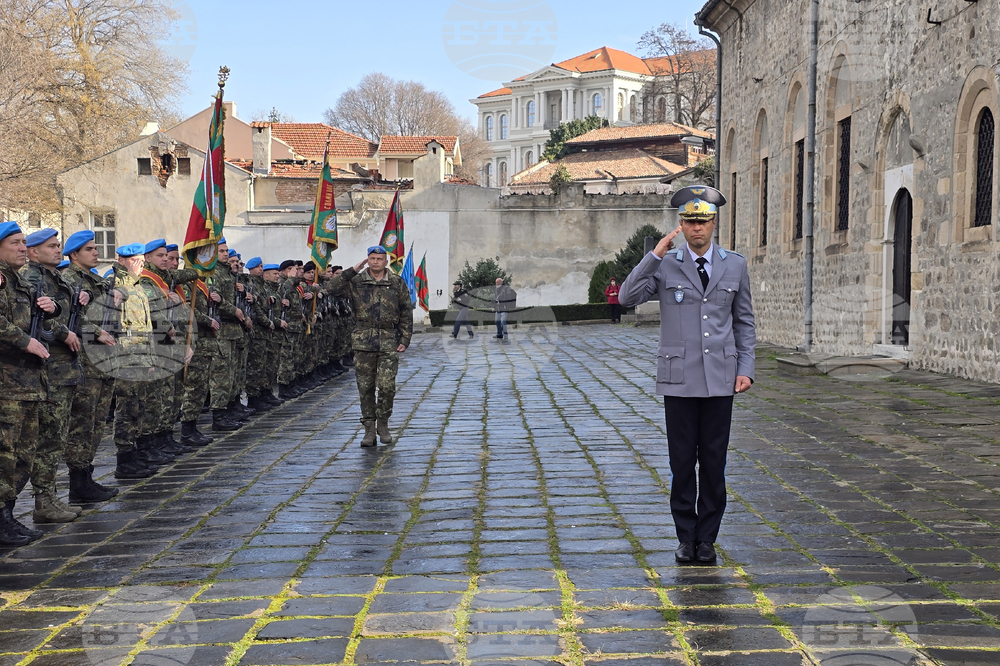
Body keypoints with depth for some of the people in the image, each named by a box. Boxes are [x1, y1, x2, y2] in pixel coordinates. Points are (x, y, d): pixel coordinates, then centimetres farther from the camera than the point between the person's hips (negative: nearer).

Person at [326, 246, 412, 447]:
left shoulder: (397, 283, 7)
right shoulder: (357, 282, 5)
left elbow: (406, 313, 9)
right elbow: (332, 288, -9)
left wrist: (405, 340, 1)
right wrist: (353, 270, -8)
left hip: (389, 342, -1)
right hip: (364, 341, 1)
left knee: (387, 385, -7)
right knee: (366, 387, 4)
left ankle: (383, 424, 13)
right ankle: (369, 429, 12)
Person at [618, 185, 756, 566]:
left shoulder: (735, 265, 9)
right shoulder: (665, 266, 2)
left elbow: (744, 321, 13)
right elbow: (627, 297, -12)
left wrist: (745, 368, 3)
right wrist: (655, 255, -17)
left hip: (719, 379, 1)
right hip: (679, 379, -1)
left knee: (714, 463, 4)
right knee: (682, 463, 2)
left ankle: (706, 540, 14)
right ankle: (686, 538, 14)